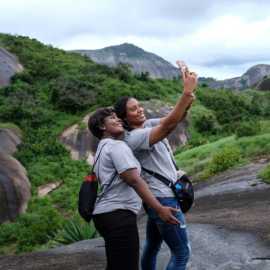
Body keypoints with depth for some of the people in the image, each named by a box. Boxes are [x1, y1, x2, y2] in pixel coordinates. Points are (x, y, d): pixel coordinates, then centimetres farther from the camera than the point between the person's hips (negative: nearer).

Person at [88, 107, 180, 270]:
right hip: (118, 214, -11)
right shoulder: (117, 146, -10)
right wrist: (159, 209, -21)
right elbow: (133, 180, -19)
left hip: (107, 213, 11)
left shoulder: (103, 148, 23)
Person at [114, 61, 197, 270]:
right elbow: (169, 125, -31)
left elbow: (176, 119, -7)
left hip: (159, 198, 9)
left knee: (152, 246, 20)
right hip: (164, 199, -9)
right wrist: (188, 92, -33)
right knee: (181, 252, -3)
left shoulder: (149, 124, 7)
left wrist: (188, 98, -26)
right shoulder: (134, 138, -19)